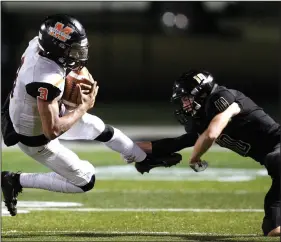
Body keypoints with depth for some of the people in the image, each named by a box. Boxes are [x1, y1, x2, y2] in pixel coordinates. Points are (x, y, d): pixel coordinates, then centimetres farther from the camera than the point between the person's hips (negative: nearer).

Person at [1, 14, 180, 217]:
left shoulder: (38, 44, -18)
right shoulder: (46, 82, -42)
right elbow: (52, 130, -34)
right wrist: (84, 107, -21)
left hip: (30, 116, 8)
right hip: (36, 137, -8)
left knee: (100, 128, 22)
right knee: (85, 182, 8)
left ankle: (143, 159, 44)